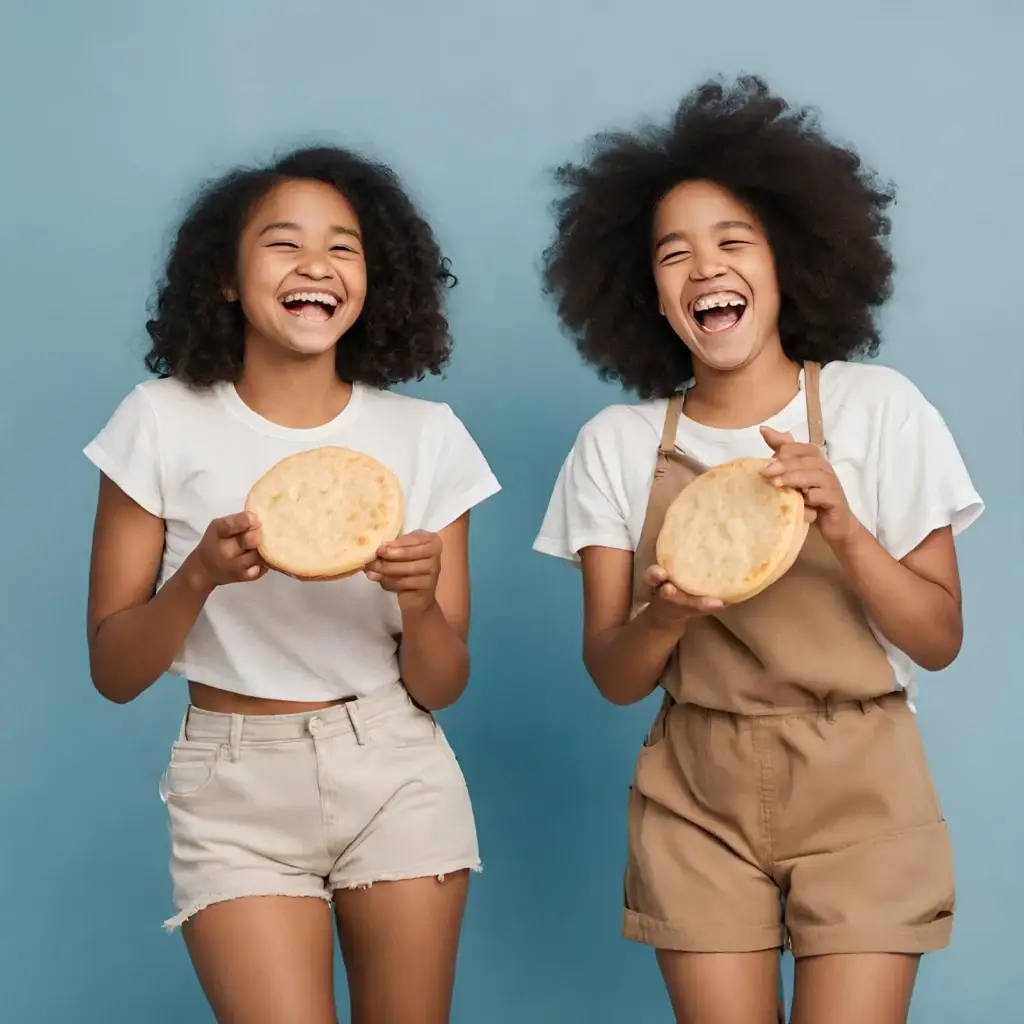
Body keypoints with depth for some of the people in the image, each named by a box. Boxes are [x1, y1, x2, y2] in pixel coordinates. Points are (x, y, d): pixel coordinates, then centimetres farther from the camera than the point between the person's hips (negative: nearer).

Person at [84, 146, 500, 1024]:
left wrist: (419, 601, -21)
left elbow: (442, 687, 0)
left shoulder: (425, 435, -3)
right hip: (237, 788, -1)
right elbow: (113, 674, -5)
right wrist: (201, 575, -23)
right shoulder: (164, 422, -7)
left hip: (397, 778, 2)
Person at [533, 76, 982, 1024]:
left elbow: (940, 640, -4)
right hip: (697, 798, 1)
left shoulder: (878, 408, -5)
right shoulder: (618, 444, -2)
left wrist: (845, 533, -21)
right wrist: (665, 617, -23)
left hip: (860, 788, -1)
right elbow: (613, 678, -2)